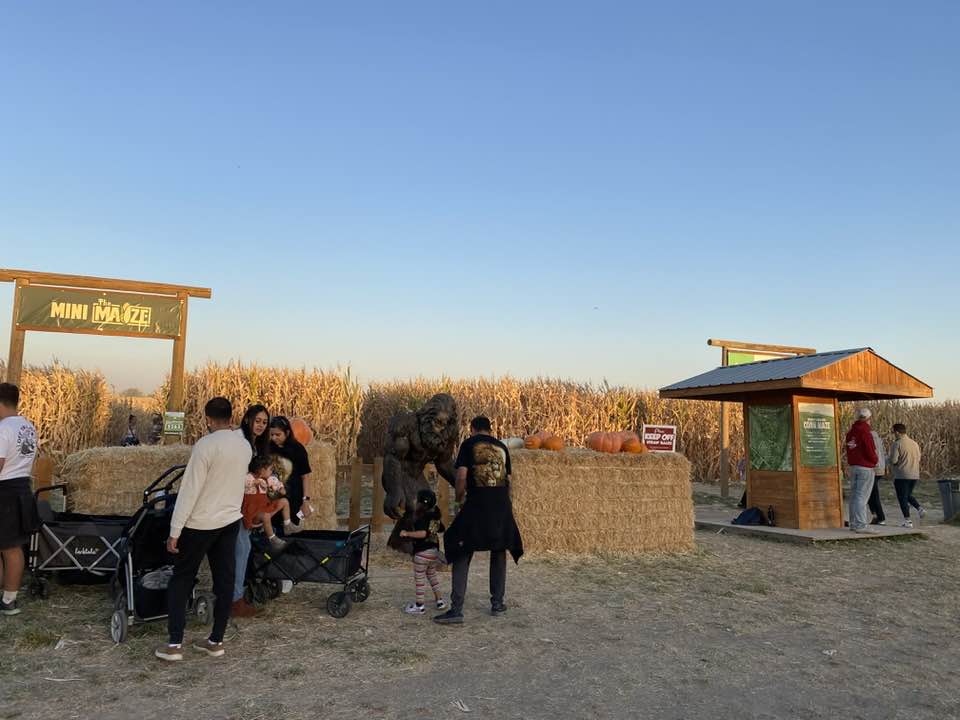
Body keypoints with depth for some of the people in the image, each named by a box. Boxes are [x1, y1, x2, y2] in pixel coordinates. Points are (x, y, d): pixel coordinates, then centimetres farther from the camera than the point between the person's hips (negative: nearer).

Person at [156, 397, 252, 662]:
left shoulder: (206, 445, -18)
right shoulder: (245, 446, 2)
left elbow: (189, 490, -18)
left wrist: (174, 531, -14)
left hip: (201, 523, -6)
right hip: (231, 520, 6)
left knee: (181, 580, 9)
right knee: (224, 580, 10)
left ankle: (174, 643, 9)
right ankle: (216, 640, 18)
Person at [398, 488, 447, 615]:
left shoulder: (422, 519, -20)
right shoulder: (436, 517, 6)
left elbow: (423, 533, -36)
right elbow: (440, 529, 22)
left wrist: (407, 533, -31)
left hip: (422, 552, -9)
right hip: (434, 550, 9)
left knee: (419, 578, 3)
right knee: (432, 575, 22)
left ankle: (419, 606, 8)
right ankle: (440, 601, 26)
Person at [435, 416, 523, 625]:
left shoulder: (469, 444, 3)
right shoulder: (502, 447, 14)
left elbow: (461, 476, -5)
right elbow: (508, 480, 14)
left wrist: (460, 498, 11)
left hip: (476, 505, -4)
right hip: (502, 506, 4)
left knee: (462, 555, 2)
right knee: (499, 553, 19)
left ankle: (456, 610, -2)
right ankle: (497, 604, 25)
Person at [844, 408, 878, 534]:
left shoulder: (850, 431, 11)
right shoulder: (865, 432, -15)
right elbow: (870, 451, -16)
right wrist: (875, 460, 3)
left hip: (853, 466, 8)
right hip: (865, 467, -8)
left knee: (854, 495, 13)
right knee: (862, 496, -8)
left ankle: (853, 523, 19)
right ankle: (861, 525, -8)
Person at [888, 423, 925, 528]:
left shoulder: (896, 444, -12)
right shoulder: (914, 443, 9)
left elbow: (893, 460, -17)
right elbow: (918, 458, 14)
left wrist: (887, 460, 4)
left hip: (901, 475, -7)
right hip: (914, 475, 7)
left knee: (902, 498, 2)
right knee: (908, 495, 24)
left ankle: (908, 520, 1)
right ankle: (920, 508, 3)